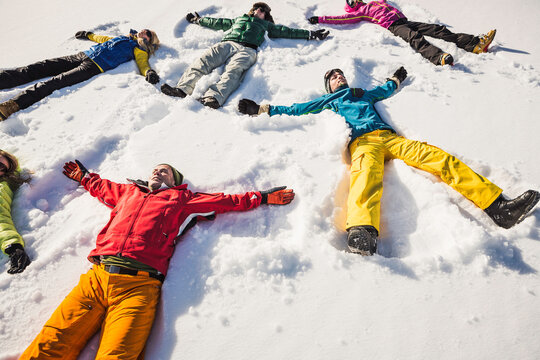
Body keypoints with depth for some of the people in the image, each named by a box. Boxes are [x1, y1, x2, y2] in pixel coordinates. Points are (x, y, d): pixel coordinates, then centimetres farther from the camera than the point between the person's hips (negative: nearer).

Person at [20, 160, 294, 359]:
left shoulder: (182, 199, 23)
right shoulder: (128, 192, 31)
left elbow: (228, 201, 23)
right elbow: (101, 187, 52)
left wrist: (263, 198, 24)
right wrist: (84, 176, 65)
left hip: (138, 283, -3)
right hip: (97, 276, 3)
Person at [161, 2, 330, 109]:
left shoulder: (266, 25, 36)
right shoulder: (238, 19, 41)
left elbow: (286, 31, 31)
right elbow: (216, 23, 46)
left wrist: (311, 34, 27)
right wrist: (198, 20, 51)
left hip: (247, 50, -3)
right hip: (226, 44, 3)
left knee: (233, 72, -35)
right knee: (203, 62, -27)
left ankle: (213, 98, -61)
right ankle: (183, 88, -46)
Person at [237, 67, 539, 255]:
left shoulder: (364, 93, 39)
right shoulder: (328, 101, 30)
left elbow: (385, 89, 56)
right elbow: (297, 108, 29)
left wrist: (397, 79, 75)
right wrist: (263, 109, 27)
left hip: (389, 137, 5)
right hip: (363, 142, -4)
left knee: (439, 157, -19)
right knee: (367, 175, -40)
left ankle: (497, 206, -26)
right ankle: (363, 235, -67)